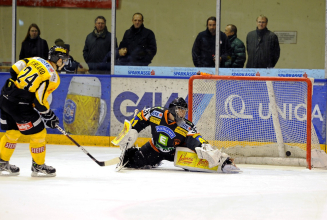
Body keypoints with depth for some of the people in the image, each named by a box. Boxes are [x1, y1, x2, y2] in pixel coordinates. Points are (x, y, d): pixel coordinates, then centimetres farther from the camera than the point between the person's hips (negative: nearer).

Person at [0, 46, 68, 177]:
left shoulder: (35, 60, 11)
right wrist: (49, 117, 1)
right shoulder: (53, 77, -8)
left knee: (12, 132, 24)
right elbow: (40, 101, -13)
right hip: (19, 105, -8)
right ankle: (38, 166, 21)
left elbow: (14, 70, 6)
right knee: (38, 133, 9)